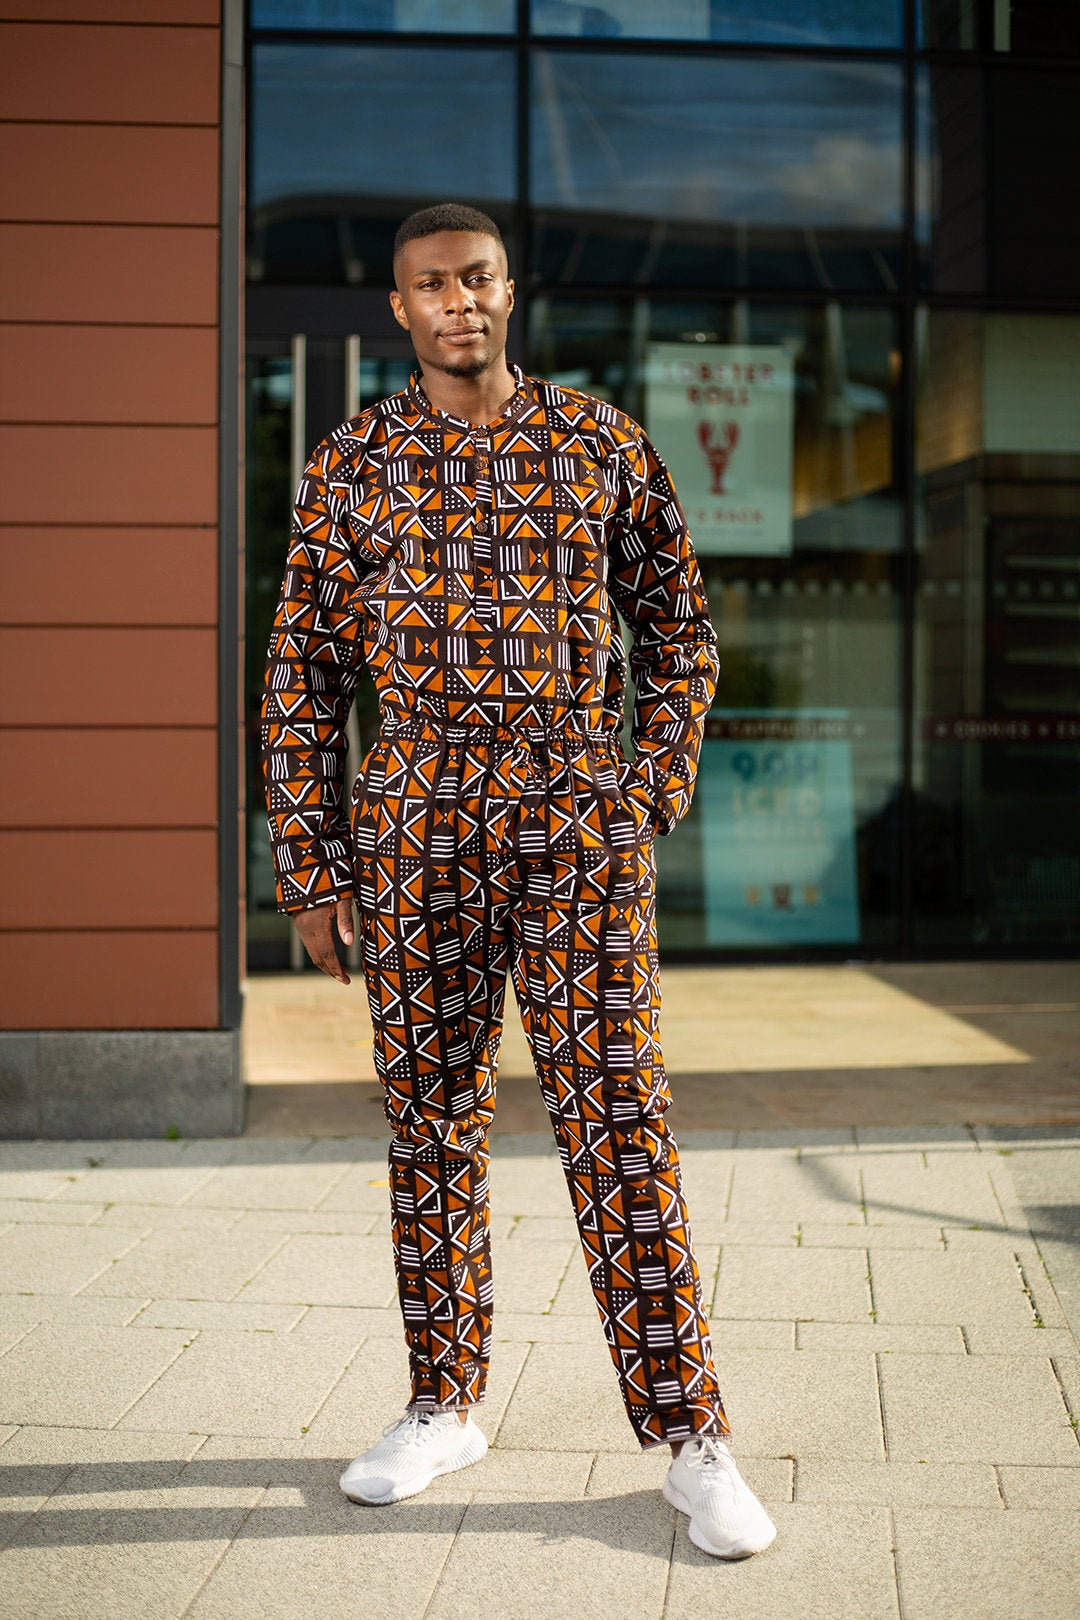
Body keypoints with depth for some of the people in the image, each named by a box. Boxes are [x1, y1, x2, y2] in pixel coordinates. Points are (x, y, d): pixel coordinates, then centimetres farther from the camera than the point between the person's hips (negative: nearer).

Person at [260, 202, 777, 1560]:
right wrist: (312, 870, 2)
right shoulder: (351, 467, 7)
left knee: (618, 1122, -4)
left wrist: (656, 796, 1)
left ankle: (691, 1438, 2)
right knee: (430, 1121, 8)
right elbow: (301, 680, 8)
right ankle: (444, 1407, 23)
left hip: (580, 824, -1)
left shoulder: (601, 442, 7)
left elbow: (679, 628, 13)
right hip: (417, 829, 1)